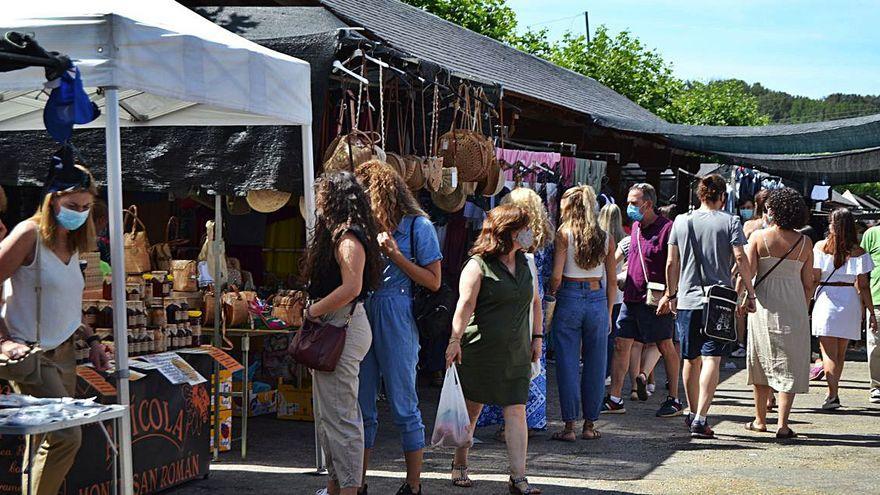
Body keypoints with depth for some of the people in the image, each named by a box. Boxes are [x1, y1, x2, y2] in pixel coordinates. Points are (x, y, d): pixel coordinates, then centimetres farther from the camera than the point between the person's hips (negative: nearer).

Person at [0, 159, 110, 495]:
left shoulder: (72, 243, 13)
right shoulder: (29, 234, -12)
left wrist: (91, 340, 15)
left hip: (63, 353, 8)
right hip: (30, 355, -8)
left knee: (43, 442, 10)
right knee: (66, 436, -16)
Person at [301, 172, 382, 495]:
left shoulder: (348, 239, -16)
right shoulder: (338, 235, 15)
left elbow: (351, 288, -27)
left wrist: (313, 311, -17)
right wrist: (316, 312, 8)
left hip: (343, 329, -11)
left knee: (339, 415, -7)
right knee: (327, 413, 16)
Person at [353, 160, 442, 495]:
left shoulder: (417, 225, -3)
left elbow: (434, 282, -7)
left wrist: (395, 255, -14)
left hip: (396, 320, -6)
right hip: (362, 316, 6)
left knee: (403, 406, 1)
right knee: (361, 405, 8)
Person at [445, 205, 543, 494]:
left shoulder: (525, 264, 12)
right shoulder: (478, 266, -8)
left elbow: (534, 302, 22)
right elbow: (465, 305, -14)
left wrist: (537, 336, 18)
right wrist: (455, 340, -21)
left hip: (516, 354, 5)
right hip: (480, 352, -5)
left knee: (516, 412, -2)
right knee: (471, 409, 7)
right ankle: (459, 466, 26)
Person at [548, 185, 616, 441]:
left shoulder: (564, 233, -5)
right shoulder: (606, 238, 5)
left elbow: (556, 276, -9)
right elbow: (612, 281, 7)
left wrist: (551, 295, 8)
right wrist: (609, 312, 14)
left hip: (569, 298, -3)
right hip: (598, 299, 3)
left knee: (568, 364, 2)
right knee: (595, 364, 10)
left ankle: (569, 425, 3)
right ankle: (589, 424, 15)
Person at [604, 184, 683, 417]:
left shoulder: (666, 228, -12)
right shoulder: (636, 227, 13)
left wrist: (669, 296, -21)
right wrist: (623, 277, 19)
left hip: (655, 301, -7)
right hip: (631, 298, 8)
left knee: (665, 347, 4)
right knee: (621, 345, 3)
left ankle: (674, 400, 13)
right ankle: (614, 399, 7)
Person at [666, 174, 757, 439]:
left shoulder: (681, 221, 6)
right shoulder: (730, 222, -2)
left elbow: (672, 263, 8)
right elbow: (740, 259, -9)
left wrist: (672, 294, 18)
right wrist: (750, 294, -3)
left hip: (687, 300, 3)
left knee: (691, 359, 15)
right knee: (712, 359, -6)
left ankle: (692, 413, 28)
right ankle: (700, 419, -15)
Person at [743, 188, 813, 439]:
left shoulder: (758, 236, -5)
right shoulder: (805, 242, 0)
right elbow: (808, 284, 2)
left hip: (764, 304, 0)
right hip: (794, 306, 0)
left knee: (762, 362, 14)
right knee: (789, 366, 4)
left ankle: (760, 420, 23)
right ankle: (782, 425, -3)